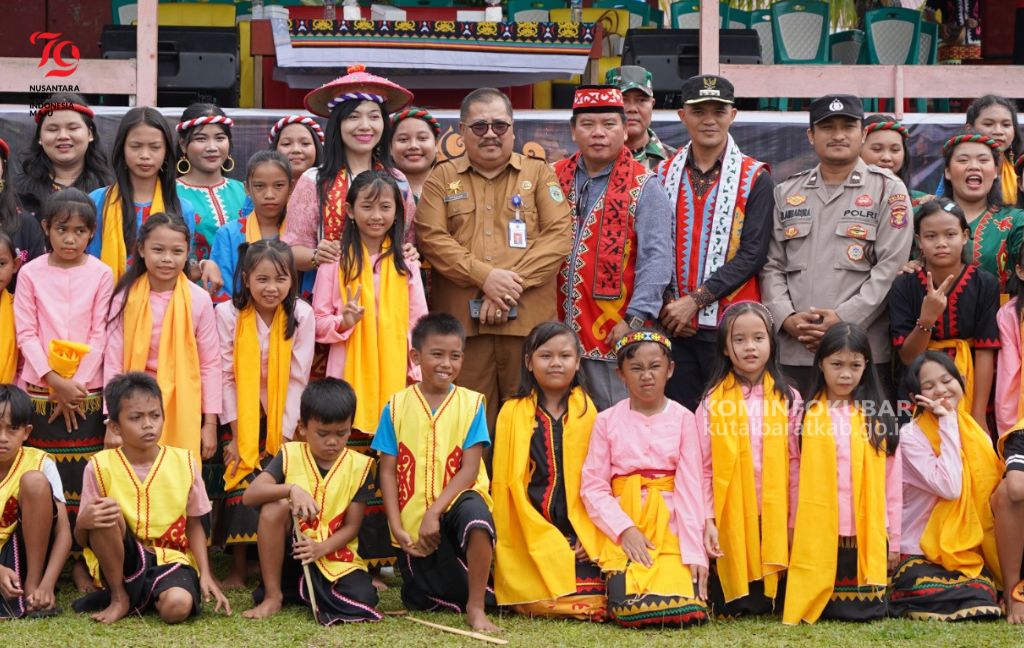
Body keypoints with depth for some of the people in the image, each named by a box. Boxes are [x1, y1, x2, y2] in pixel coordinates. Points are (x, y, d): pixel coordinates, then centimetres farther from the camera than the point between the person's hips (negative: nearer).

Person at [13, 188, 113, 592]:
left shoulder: (100, 275, 4)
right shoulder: (31, 273, 4)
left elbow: (99, 335, 1)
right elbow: (26, 333, 0)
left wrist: (76, 385, -8)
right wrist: (53, 380, -11)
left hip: (85, 392, 0)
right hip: (39, 391, 0)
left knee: (84, 476, -1)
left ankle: (82, 562, 5)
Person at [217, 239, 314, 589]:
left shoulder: (301, 315, -8)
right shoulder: (228, 314, -9)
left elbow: (297, 379, -7)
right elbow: (225, 376, -9)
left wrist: (284, 435, -10)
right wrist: (236, 434, -12)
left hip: (281, 420, 1)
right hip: (241, 419, -1)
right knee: (241, 485, -10)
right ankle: (238, 570, -3)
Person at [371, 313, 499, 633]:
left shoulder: (471, 404, -2)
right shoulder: (397, 406, 1)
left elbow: (469, 469, -8)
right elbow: (388, 471, 1)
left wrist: (434, 513, -18)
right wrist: (397, 527, -8)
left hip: (457, 501, -2)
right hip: (414, 521, 2)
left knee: (475, 514, -38)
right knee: (420, 603, 1)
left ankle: (476, 606, -24)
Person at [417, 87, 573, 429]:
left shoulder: (539, 174, 13)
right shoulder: (442, 178, 13)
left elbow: (560, 234, 1)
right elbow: (431, 237, 1)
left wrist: (515, 280, -11)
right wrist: (485, 276, -12)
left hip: (529, 320, 0)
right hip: (461, 322, 0)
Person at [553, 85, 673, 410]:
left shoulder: (643, 186, -1)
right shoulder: (556, 178, 12)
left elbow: (656, 258, -8)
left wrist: (635, 319, -15)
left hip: (615, 335, -4)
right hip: (559, 331, 4)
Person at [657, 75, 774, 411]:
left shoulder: (755, 178, 1)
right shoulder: (664, 175, 11)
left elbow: (752, 254, -7)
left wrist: (695, 300, -13)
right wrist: (666, 306, -6)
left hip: (730, 328, -3)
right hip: (674, 326, 3)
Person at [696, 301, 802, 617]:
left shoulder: (788, 399, 4)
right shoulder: (713, 402, 0)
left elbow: (796, 464, 4)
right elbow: (703, 466, -1)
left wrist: (794, 520, 2)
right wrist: (706, 519, -7)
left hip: (774, 517, 1)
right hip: (730, 518, -1)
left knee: (772, 602, 2)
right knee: (730, 608, 0)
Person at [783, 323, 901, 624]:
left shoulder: (878, 417, 5)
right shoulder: (808, 415, 2)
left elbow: (892, 481, 7)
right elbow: (796, 478, 3)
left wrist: (893, 537, 6)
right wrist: (793, 530, 0)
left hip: (867, 536, 1)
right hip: (818, 534, -1)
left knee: (869, 610, 0)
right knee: (821, 609, 1)